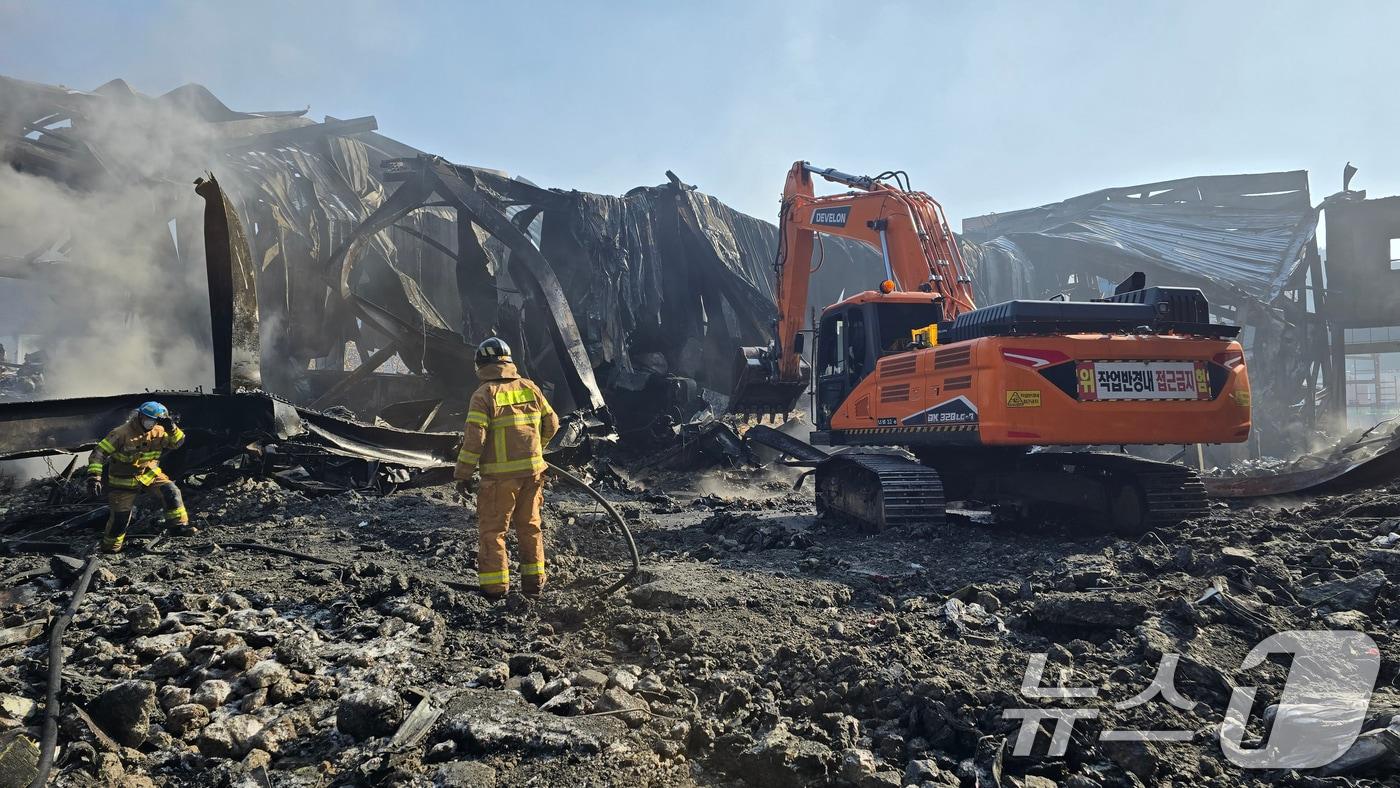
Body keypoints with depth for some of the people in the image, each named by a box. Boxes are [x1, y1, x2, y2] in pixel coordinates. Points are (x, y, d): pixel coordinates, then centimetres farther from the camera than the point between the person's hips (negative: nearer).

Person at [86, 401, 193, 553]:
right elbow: (99, 452, -23)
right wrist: (94, 476, -33)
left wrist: (172, 428, -28)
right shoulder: (122, 433, -23)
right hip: (124, 480, -4)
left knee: (171, 491, -20)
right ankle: (110, 547, 27)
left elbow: (178, 442, -8)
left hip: (149, 472, 4)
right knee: (121, 516, 5)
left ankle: (179, 525, -13)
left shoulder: (159, 432, -9)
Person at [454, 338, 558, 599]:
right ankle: (534, 581, 21)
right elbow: (551, 423, 10)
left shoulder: (484, 394, -9)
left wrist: (463, 474, -7)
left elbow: (474, 438, -14)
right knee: (530, 525, 16)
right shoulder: (529, 388, 6)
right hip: (532, 469, 5)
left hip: (500, 474, -5)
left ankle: (495, 586, 7)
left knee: (492, 529, 6)